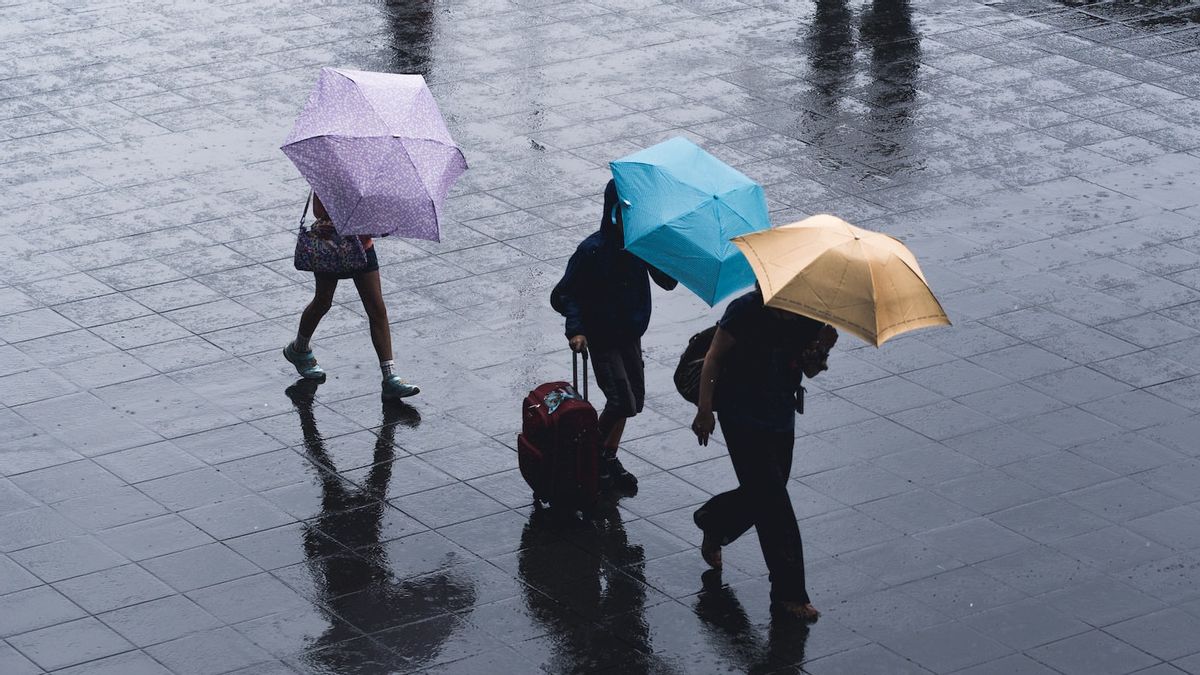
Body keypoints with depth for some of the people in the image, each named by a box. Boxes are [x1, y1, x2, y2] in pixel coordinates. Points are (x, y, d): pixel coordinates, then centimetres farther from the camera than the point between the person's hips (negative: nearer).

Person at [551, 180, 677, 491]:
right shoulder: (592, 250, -19)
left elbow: (667, 282, -3)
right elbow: (563, 295, -14)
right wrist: (575, 330, -28)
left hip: (631, 334, 6)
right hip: (601, 337, -6)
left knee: (632, 400, 13)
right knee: (622, 401, -14)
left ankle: (609, 458, 31)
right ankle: (596, 456, 7)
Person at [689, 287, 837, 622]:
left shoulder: (809, 318, -5)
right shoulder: (747, 310, -19)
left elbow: (809, 371, 3)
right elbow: (714, 356, -10)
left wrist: (821, 350, -20)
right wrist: (705, 410, -13)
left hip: (781, 416, 6)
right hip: (741, 416, -6)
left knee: (762, 495, 17)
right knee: (773, 502, -8)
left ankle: (712, 522, 48)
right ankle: (789, 594, -4)